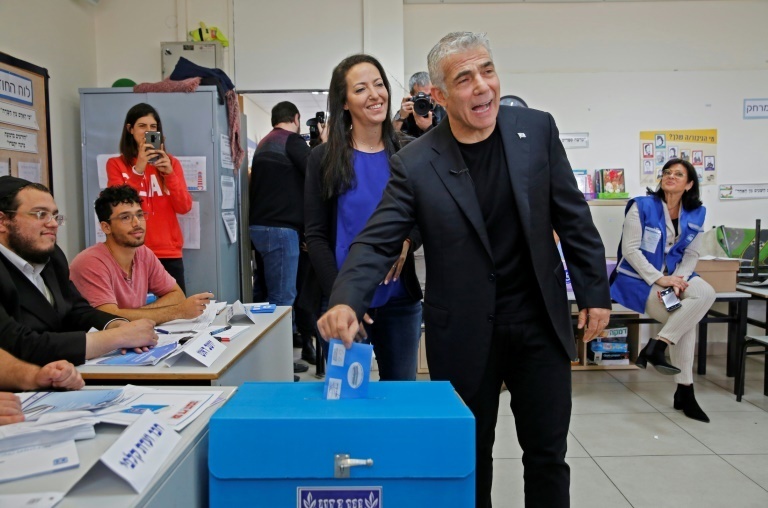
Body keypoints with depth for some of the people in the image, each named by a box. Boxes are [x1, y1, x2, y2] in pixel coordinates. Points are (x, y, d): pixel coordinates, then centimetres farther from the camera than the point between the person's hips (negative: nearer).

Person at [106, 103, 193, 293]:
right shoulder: (116, 164, 4)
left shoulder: (171, 162, 10)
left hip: (169, 252, 2)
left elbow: (184, 207, 1)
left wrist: (169, 172, -13)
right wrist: (138, 170, -18)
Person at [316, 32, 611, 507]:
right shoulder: (415, 164, -10)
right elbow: (377, 241, -13)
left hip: (540, 322, 2)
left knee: (548, 453, 15)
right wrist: (347, 301, -31)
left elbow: (572, 217, 3)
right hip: (464, 334, -2)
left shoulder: (537, 129, -3)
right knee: (469, 456, 14)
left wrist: (595, 292, 4)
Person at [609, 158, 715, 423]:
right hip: (638, 278, -5)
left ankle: (658, 345, -18)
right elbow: (630, 249, -13)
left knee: (706, 293, -24)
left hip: (673, 274, 6)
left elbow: (691, 254, 7)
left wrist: (678, 279, -14)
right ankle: (684, 390, -9)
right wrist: (659, 279, -21)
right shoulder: (642, 206, -7)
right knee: (684, 319, -22)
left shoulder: (695, 214, 7)